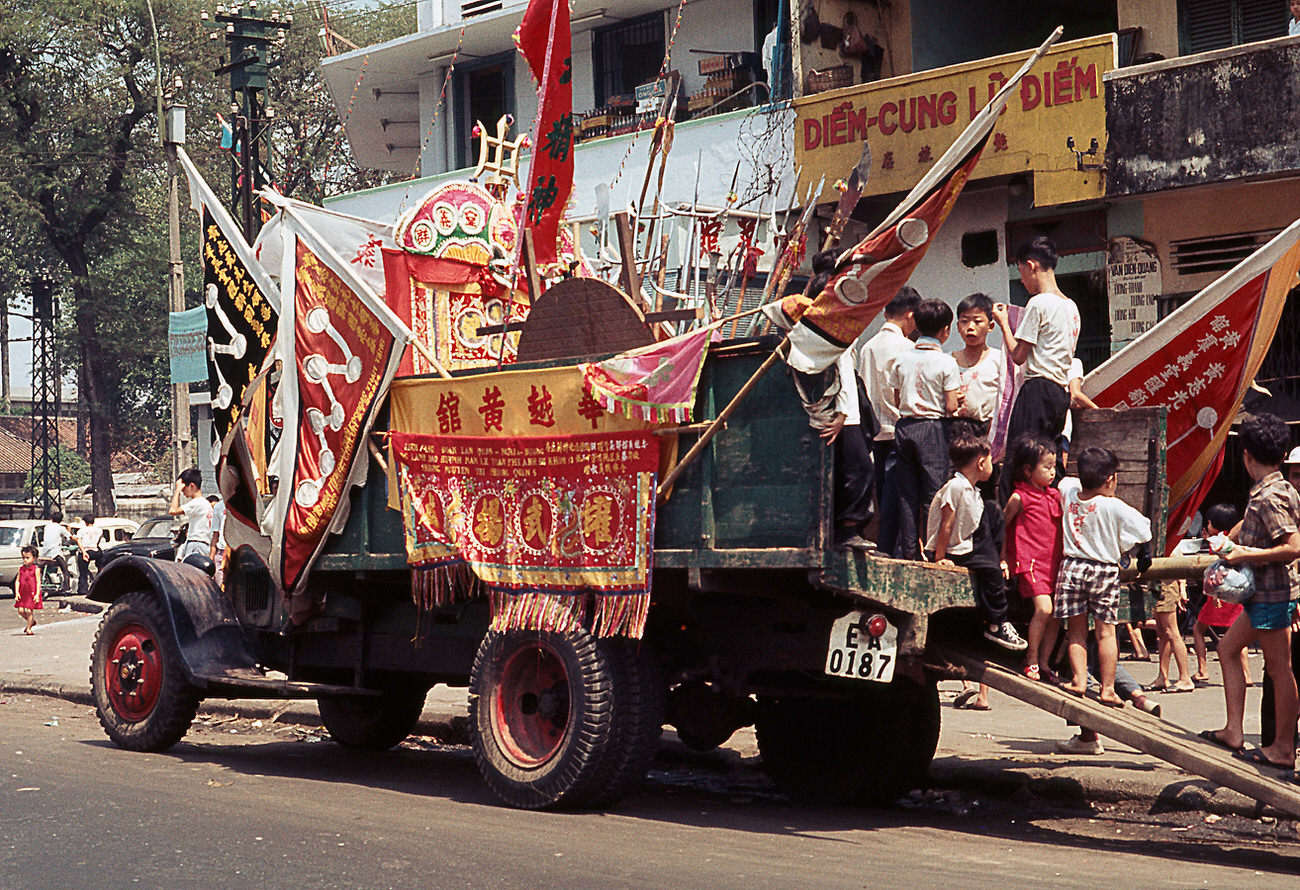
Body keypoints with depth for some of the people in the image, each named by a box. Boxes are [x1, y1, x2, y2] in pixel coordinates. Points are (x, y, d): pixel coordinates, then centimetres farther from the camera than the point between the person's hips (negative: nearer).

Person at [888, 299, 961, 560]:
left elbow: (896, 401, 8)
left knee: (907, 493, 9)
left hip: (904, 427, 4)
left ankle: (908, 550, 11)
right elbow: (950, 407, -10)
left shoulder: (902, 359, 4)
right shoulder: (946, 363, -8)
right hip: (932, 429, -4)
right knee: (934, 492, 0)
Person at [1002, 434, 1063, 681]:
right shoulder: (1019, 498, -4)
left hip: (1053, 563, 7)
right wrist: (1004, 559, -2)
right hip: (1029, 561, -7)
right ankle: (1031, 659, -4)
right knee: (1043, 608, -19)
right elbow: (1001, 527, 1)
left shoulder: (1055, 496, 14)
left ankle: (1044, 662, 14)